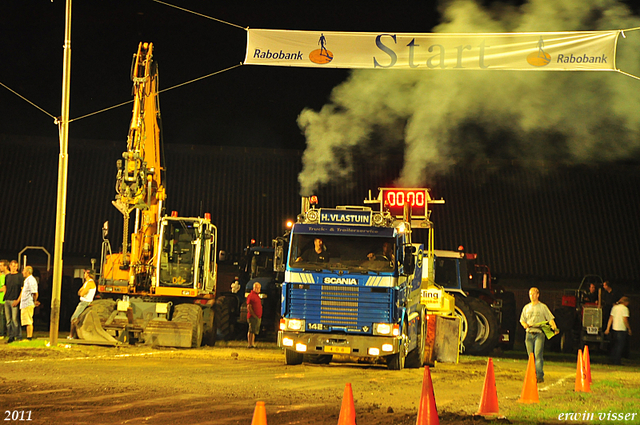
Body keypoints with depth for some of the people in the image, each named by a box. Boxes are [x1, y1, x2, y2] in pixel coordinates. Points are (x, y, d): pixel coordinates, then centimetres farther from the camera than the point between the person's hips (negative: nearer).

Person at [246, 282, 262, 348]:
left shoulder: (257, 295, 20)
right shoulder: (251, 295, -9)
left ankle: (252, 343, 14)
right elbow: (249, 307, -15)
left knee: (254, 331, 11)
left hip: (258, 317, 9)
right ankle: (249, 344, -9)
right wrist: (254, 315, -17)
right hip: (253, 317, -9)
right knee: (251, 331, -9)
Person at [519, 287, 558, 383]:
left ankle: (540, 375, -18)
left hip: (539, 333, -4)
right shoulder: (526, 307, 18)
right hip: (529, 333, 4)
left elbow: (550, 319, 1)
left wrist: (554, 327, -17)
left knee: (538, 354, -16)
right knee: (530, 356, 3)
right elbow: (522, 320, 20)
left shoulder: (543, 307, 7)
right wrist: (525, 324, -4)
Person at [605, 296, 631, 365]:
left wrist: (608, 329, 11)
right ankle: (617, 361, -3)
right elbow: (625, 320, -13)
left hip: (614, 328, 7)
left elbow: (611, 318, 10)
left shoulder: (614, 307, 11)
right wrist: (629, 329, -3)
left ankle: (613, 359, 18)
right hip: (622, 329, -7)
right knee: (620, 345, -1)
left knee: (615, 344, 16)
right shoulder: (625, 308, -8)